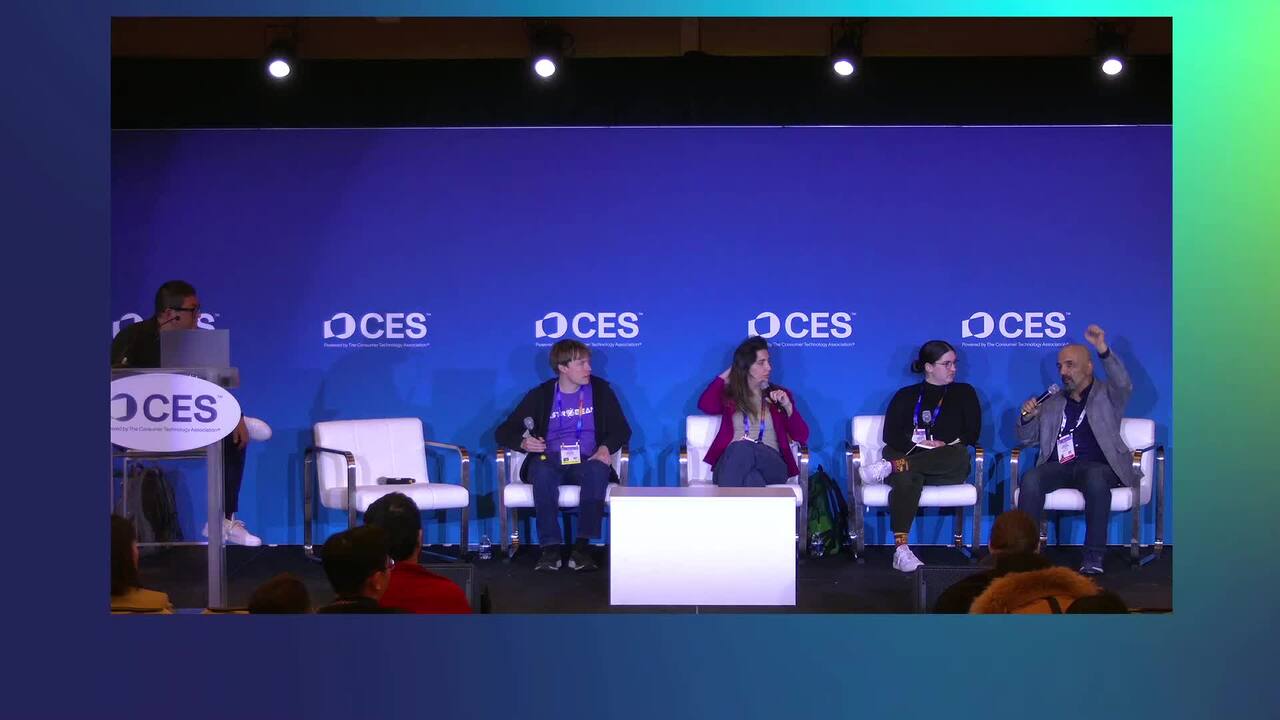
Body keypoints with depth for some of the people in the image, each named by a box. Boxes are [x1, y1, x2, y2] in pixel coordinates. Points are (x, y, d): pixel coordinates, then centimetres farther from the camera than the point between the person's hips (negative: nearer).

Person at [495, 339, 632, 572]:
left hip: (585, 462, 0)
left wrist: (606, 448, -11)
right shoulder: (540, 395, 9)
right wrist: (523, 442, -14)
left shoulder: (600, 390, 12)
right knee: (542, 472, -36)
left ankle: (582, 546, -38)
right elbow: (503, 432, 9)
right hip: (550, 461, 0)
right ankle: (550, 548, -37)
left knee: (598, 470, -35)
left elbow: (622, 429, 11)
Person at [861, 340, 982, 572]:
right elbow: (891, 435, 7)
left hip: (947, 468, 1)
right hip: (909, 456, 0)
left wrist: (944, 445, -7)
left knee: (959, 454, -38)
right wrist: (917, 445, -11)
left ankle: (891, 467, -43)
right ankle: (900, 549, -49)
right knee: (906, 480, -39)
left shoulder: (964, 393, 20)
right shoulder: (906, 396, 19)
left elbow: (972, 434, 10)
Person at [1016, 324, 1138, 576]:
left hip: (1096, 466, -3)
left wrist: (1103, 350, -23)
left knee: (1096, 479, -38)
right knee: (1030, 480, -29)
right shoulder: (1052, 402, 26)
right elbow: (1026, 439, 26)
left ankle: (1094, 557, -37)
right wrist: (1027, 418, 2)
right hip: (1057, 467, 3)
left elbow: (1124, 385, -9)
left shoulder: (1106, 395, 15)